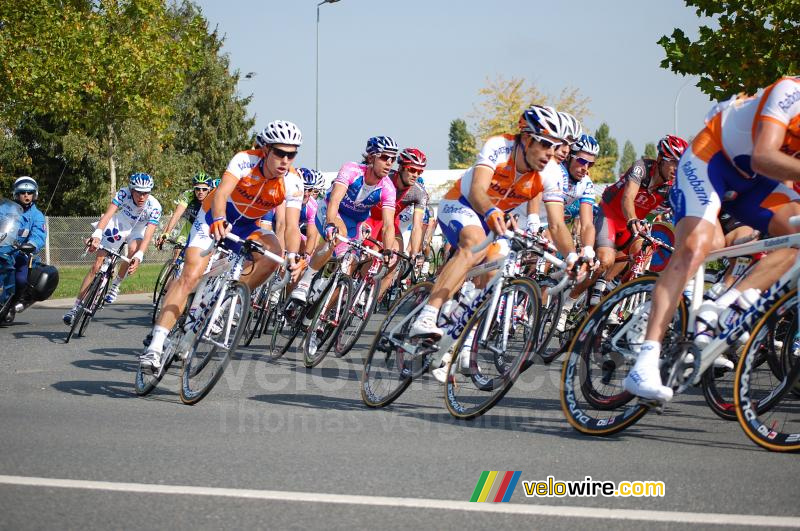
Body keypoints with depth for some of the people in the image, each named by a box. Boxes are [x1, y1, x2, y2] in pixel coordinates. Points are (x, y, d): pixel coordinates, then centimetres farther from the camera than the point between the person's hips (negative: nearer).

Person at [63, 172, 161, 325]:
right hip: (118, 226, 1)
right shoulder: (124, 193, -29)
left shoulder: (154, 207, -30)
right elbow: (108, 213, -38)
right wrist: (96, 235, -55)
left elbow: (148, 236, -37)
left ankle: (115, 285, -10)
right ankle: (76, 305, 0)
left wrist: (138, 257, -53)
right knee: (97, 265, -7)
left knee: (134, 249, -35)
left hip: (137, 231, -1)